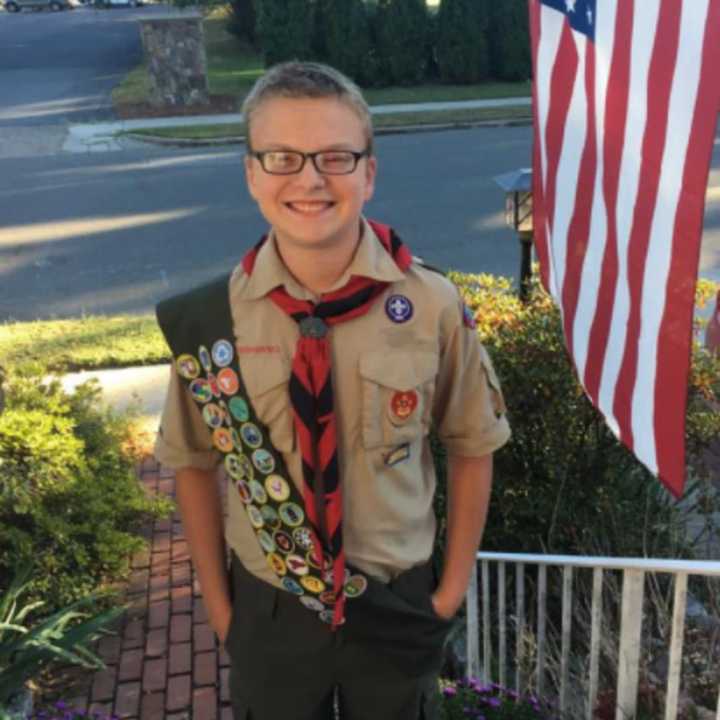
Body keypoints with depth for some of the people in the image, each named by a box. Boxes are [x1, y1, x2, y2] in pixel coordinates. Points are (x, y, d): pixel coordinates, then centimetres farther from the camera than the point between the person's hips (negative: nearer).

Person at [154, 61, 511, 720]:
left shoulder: (433, 307, -18)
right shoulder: (210, 319, -16)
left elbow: (472, 445, -3)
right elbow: (193, 463, -2)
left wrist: (454, 585, -1)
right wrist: (218, 602, 2)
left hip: (396, 610, 0)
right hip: (267, 612, 1)